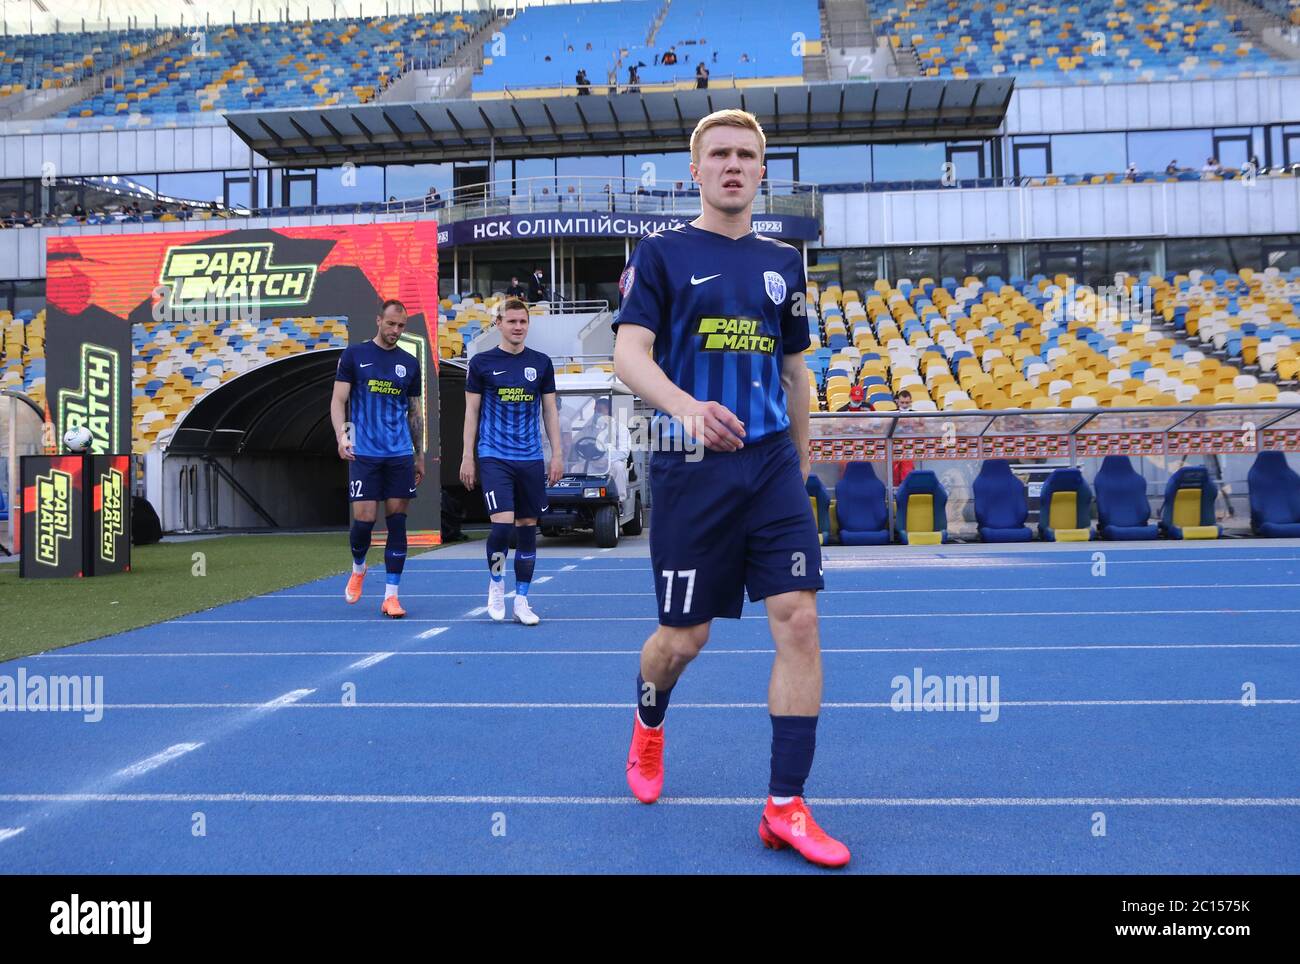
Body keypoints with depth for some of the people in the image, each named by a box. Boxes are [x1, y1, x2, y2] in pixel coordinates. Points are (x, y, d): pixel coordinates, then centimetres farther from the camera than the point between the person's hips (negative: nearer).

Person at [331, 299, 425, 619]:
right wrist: (341, 435, -15)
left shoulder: (410, 363, 12)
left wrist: (420, 455, 16)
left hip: (401, 455, 3)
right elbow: (338, 400, 1)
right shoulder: (354, 355, 4)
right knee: (364, 519, -5)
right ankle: (358, 569, 27)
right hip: (364, 453, -2)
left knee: (397, 522, -1)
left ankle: (391, 596, 4)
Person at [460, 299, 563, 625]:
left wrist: (557, 454, 5)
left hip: (531, 458, 3)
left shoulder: (541, 363, 7)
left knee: (528, 527, 5)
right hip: (494, 457, -3)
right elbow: (471, 412, 3)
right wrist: (467, 457, -2)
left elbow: (550, 411, 11)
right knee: (502, 524, -15)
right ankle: (496, 580, 13)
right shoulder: (481, 363, 1)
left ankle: (521, 599, 14)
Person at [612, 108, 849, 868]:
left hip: (772, 466, 3)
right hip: (691, 468, -3)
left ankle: (786, 808, 3)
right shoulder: (662, 253, 0)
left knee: (799, 621, -8)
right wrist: (686, 405, -33)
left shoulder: (783, 262, 13)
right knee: (685, 636, 4)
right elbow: (629, 354, -13)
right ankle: (649, 726, 40)